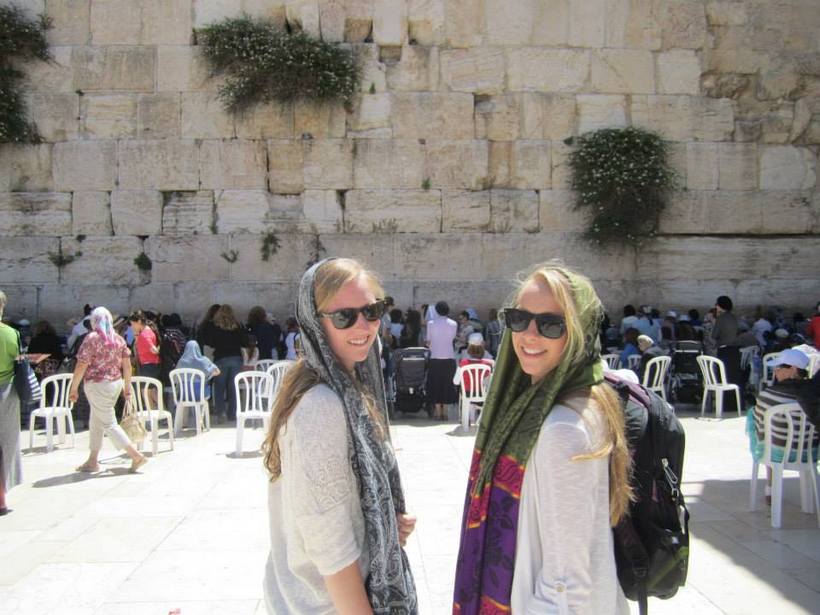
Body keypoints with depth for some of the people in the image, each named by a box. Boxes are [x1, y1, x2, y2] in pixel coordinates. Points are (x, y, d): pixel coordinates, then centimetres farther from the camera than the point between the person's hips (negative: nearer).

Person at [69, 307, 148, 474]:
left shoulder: (92, 338, -12)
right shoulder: (118, 339, 5)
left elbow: (81, 366, -15)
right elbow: (127, 365, 6)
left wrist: (73, 388, -7)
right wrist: (127, 386, 14)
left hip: (98, 385, -7)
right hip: (116, 383, 7)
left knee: (109, 424, -1)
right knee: (96, 422, 18)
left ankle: (137, 455, -5)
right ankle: (92, 461, 24)